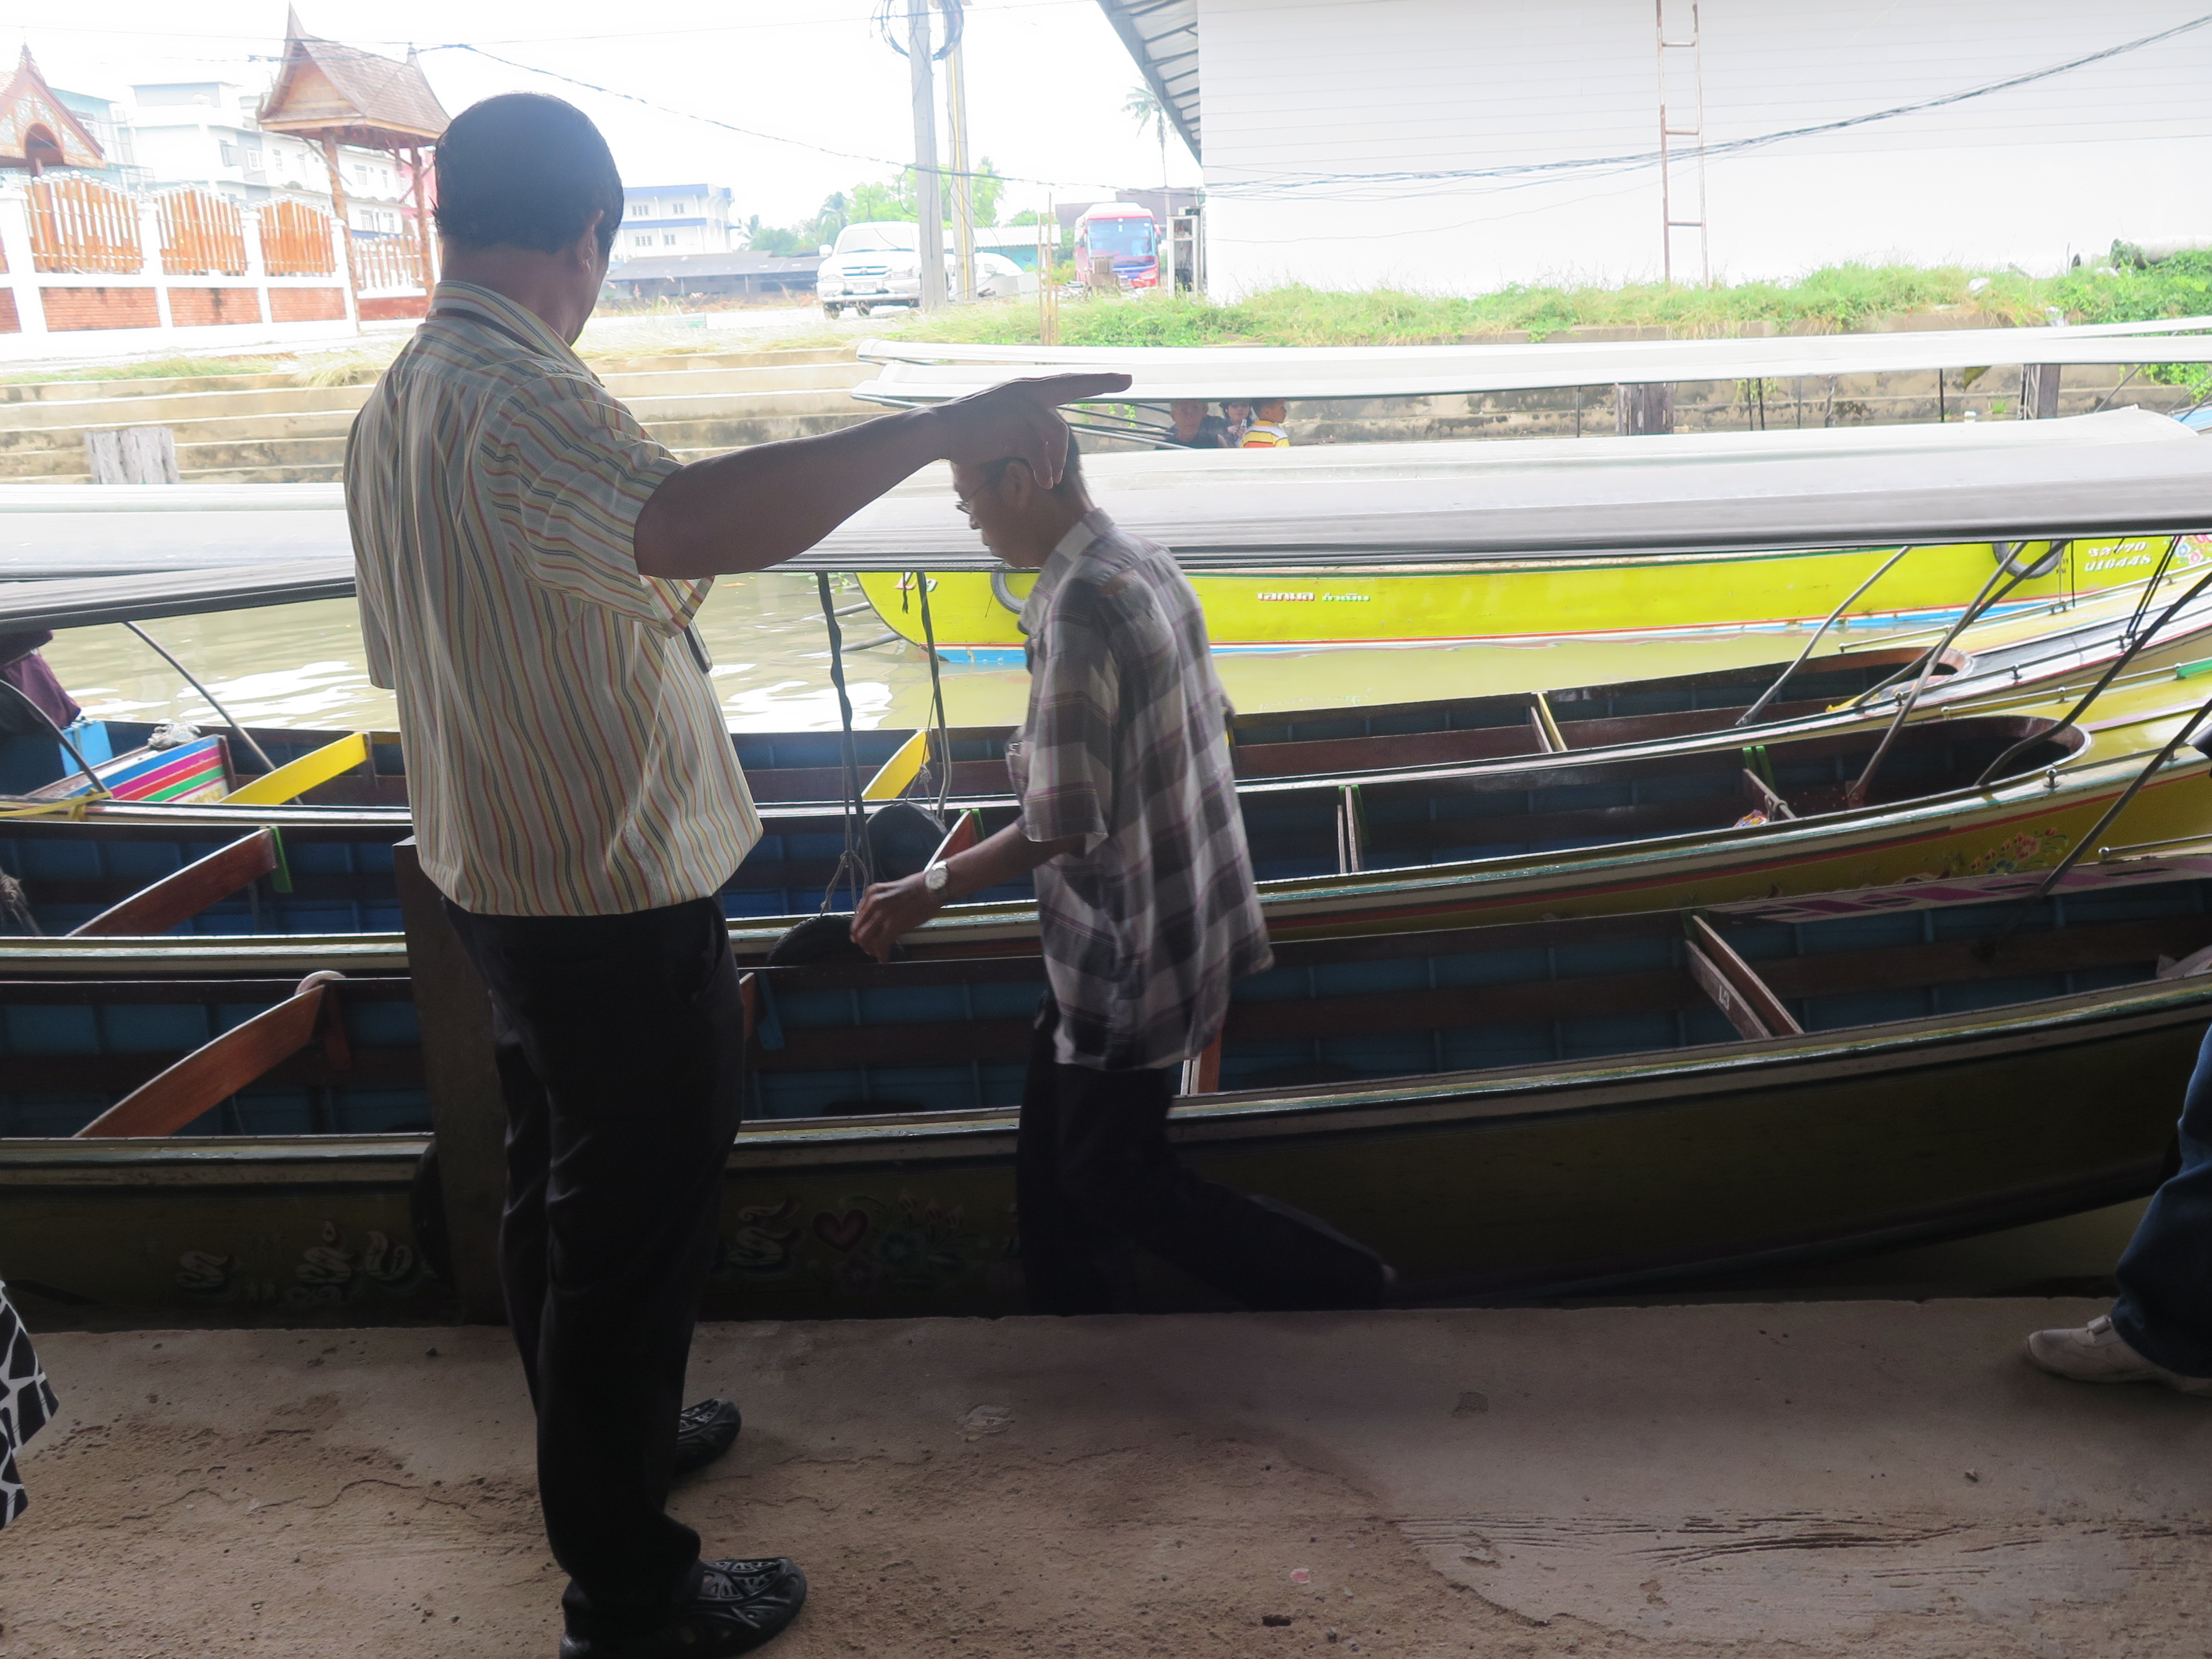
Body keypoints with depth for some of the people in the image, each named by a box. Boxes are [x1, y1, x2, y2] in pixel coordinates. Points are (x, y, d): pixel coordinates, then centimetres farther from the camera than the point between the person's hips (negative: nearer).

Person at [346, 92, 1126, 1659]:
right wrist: (944, 428, -45)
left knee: (558, 1193, 25)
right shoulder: (526, 401, -24)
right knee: (637, 1234, 4)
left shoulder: (394, 404, 7)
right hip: (623, 901, -10)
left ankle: (605, 1436, 47)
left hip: (496, 875, 10)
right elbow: (687, 523, -46)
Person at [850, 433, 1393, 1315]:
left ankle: (1342, 1288, 15)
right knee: (1054, 1160, 18)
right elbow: (1211, 719, 16)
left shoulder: (1080, 607, -26)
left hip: (1127, 950, -10)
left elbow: (1063, 827, -26)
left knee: (1115, 1178, 5)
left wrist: (928, 891, -14)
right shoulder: (1146, 563, 4)